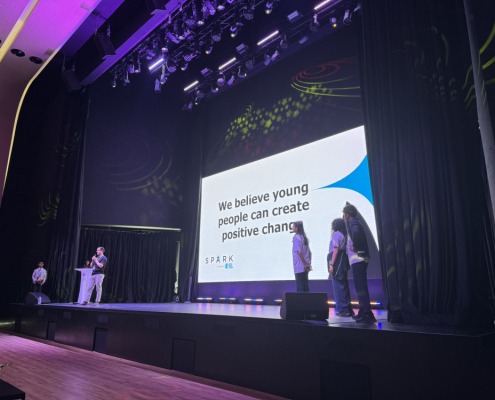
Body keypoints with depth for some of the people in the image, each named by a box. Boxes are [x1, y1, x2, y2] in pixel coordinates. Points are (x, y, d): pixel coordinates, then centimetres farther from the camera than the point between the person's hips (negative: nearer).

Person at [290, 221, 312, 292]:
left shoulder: (296, 237, -12)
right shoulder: (304, 237, 12)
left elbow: (299, 252, -19)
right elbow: (309, 252, 14)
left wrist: (305, 264, -15)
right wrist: (309, 263, 15)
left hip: (299, 266, -8)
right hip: (305, 267, 8)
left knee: (299, 287, -3)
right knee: (305, 285, 12)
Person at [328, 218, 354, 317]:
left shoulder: (336, 234, -7)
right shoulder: (344, 235, 15)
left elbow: (336, 249, -15)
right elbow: (344, 248, 12)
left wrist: (331, 264, -17)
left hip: (337, 262, -9)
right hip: (343, 261, 9)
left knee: (338, 287, -4)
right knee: (344, 286, 13)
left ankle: (343, 310, -2)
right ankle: (348, 309, 19)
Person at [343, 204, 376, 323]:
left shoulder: (353, 223, -10)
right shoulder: (355, 223, 21)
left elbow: (356, 233, -32)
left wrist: (355, 246, -21)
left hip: (358, 259, -10)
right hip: (359, 259, 10)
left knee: (360, 287, -10)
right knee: (361, 286, 13)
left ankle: (367, 314, -10)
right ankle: (363, 312, 19)